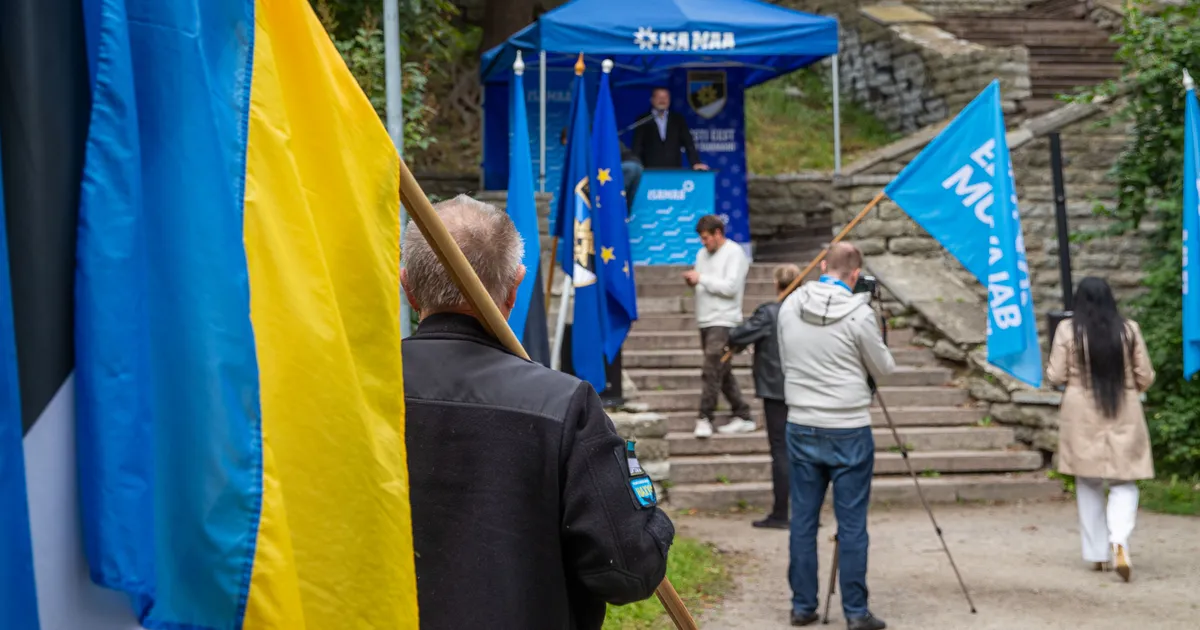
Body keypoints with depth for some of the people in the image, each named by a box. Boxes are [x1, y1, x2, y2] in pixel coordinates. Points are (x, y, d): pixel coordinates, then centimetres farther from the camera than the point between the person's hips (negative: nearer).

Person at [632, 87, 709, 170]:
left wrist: (695, 163, -6)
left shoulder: (678, 119, 11)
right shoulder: (642, 120, 6)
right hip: (650, 170, -2)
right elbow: (637, 148, 1)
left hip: (674, 170, 2)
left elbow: (688, 143, 7)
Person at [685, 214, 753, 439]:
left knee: (711, 371, -14)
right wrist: (692, 281, -2)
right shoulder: (702, 254, 17)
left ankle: (705, 418, -13)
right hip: (705, 320, 8)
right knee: (722, 373, 10)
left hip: (723, 321, -8)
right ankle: (743, 416, 16)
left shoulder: (734, 253, -6)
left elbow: (730, 287, -16)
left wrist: (701, 279, -14)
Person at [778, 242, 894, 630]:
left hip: (801, 428, 4)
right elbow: (883, 369, 2)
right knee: (852, 525, 1)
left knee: (803, 520, 10)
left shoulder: (790, 307, 2)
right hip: (848, 431, -4)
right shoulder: (859, 314, -12)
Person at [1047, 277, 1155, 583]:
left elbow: (1056, 376, -4)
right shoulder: (1129, 330, -2)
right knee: (1123, 483, 5)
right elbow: (1145, 377, 2)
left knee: (1088, 485, 13)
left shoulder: (1067, 330, -6)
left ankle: (1097, 553, 16)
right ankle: (1119, 543, -18)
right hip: (1124, 416, 0)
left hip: (1082, 416, 0)